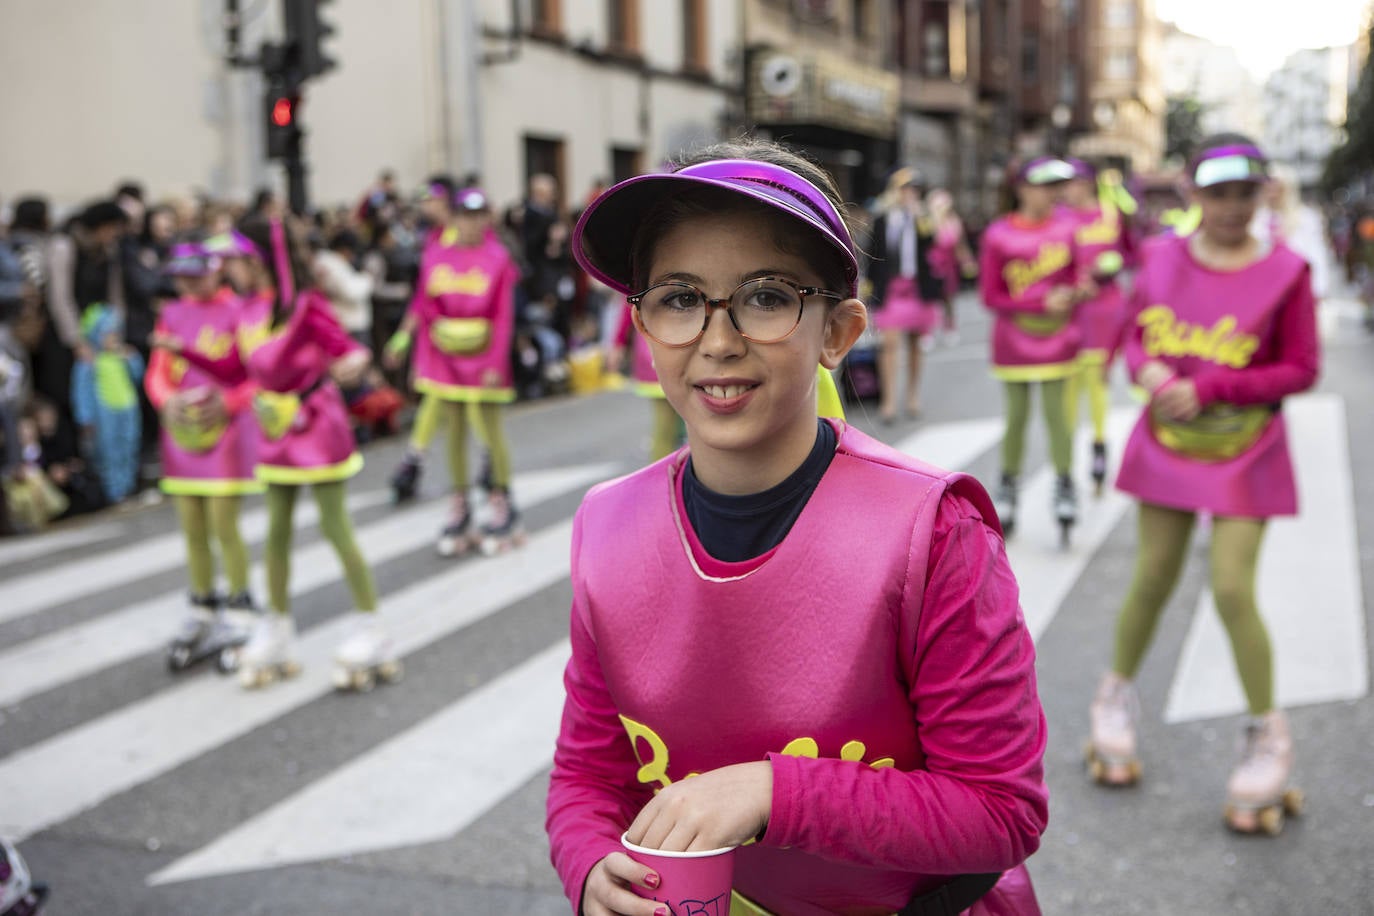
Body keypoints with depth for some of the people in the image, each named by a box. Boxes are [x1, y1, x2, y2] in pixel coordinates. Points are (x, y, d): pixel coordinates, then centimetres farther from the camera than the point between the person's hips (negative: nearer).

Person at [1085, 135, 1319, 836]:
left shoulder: (1284, 272, -9)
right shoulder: (1163, 258, 0)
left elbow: (1300, 370, -8)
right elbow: (1135, 336, 10)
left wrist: (1208, 389, -18)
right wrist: (1148, 368, -14)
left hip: (1245, 456, -2)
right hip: (1168, 444, 3)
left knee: (1233, 591, -8)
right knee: (1152, 579, 7)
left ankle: (1268, 736, 12)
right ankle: (1117, 696, 31)